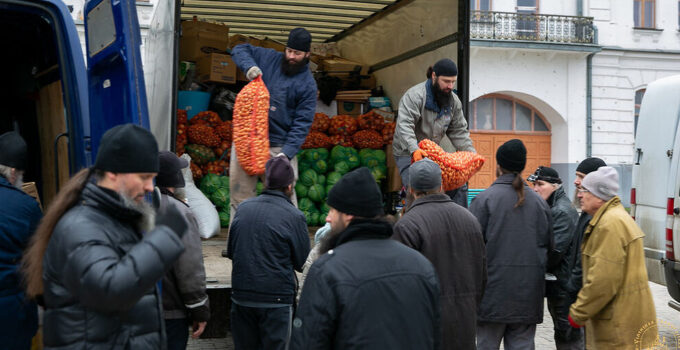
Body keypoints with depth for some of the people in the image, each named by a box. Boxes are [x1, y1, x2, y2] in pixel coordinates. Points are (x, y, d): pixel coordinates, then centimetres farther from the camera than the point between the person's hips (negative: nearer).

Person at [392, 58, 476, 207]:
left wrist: (472, 153, -1)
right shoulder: (414, 95, -19)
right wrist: (414, 150, -43)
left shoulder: (454, 101, 4)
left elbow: (459, 131, 10)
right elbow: (404, 126, -29)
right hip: (408, 153, -7)